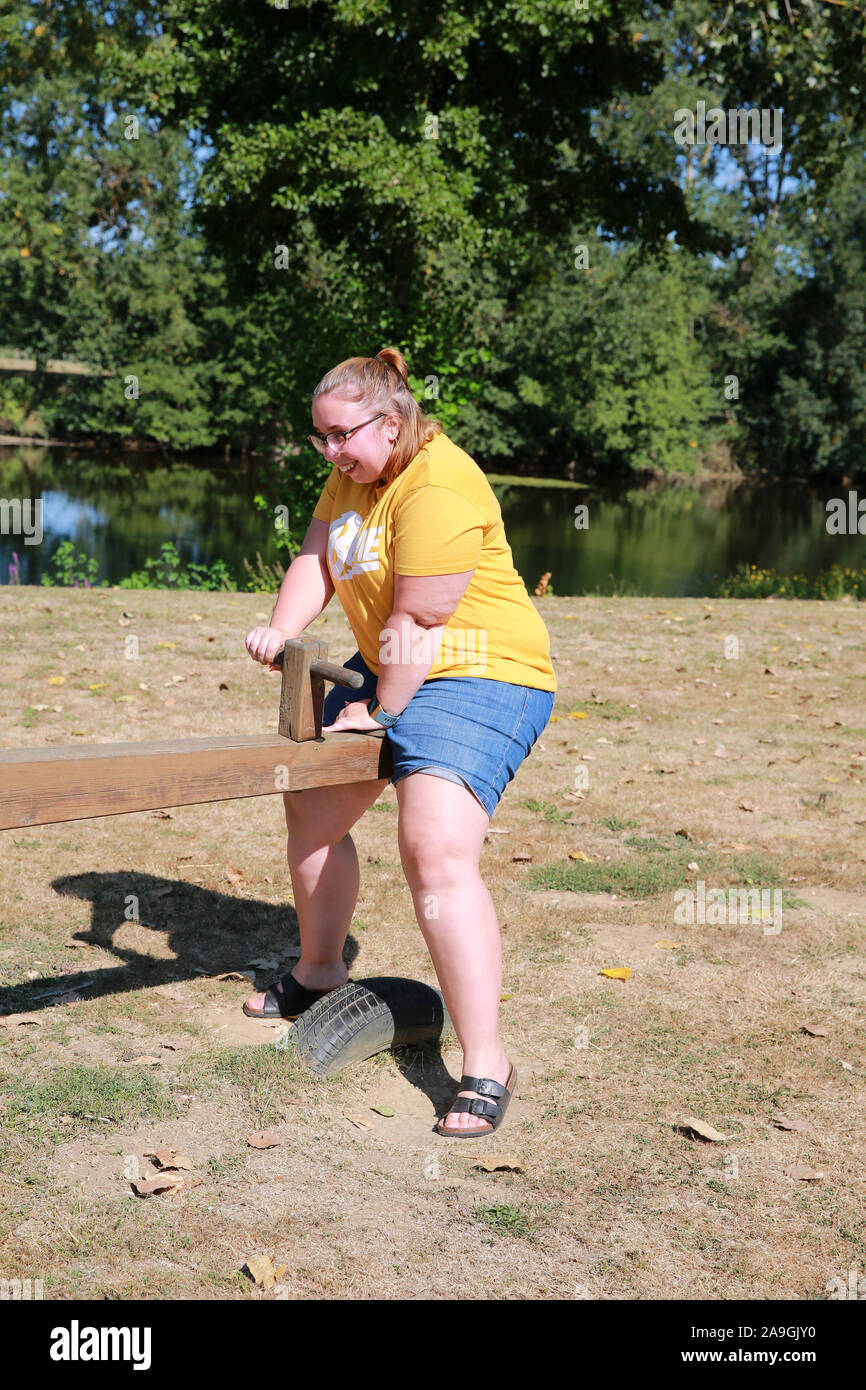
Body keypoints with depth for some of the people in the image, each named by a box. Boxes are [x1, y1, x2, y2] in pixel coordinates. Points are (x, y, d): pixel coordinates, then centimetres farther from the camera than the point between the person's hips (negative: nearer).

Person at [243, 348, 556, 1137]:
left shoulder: (437, 489, -24)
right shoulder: (355, 470, 7)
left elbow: (415, 622, -23)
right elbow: (318, 557, 7)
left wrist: (382, 714, -13)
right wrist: (282, 629, -11)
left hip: (478, 675, -10)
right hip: (390, 674, 11)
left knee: (436, 850, -26)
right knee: (313, 809, 18)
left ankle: (487, 1066, -21)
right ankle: (321, 973, 40)